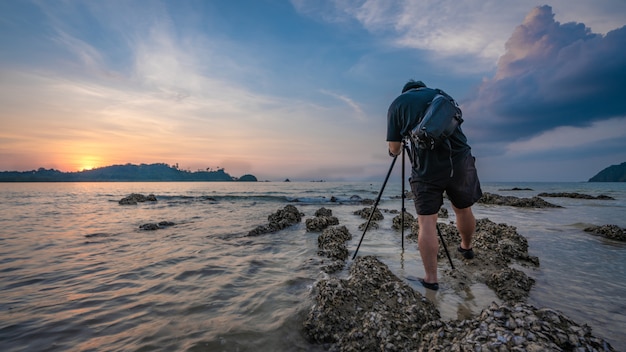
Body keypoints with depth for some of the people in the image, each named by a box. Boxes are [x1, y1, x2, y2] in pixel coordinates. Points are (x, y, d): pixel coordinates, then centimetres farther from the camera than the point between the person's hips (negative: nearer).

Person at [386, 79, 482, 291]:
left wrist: (396, 152, 27)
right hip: (459, 161, 4)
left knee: (427, 222, 3)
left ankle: (431, 278, 7)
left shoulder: (397, 104, 7)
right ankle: (467, 248, 48)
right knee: (463, 210, 24)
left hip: (426, 169, -4)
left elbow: (394, 149, 3)